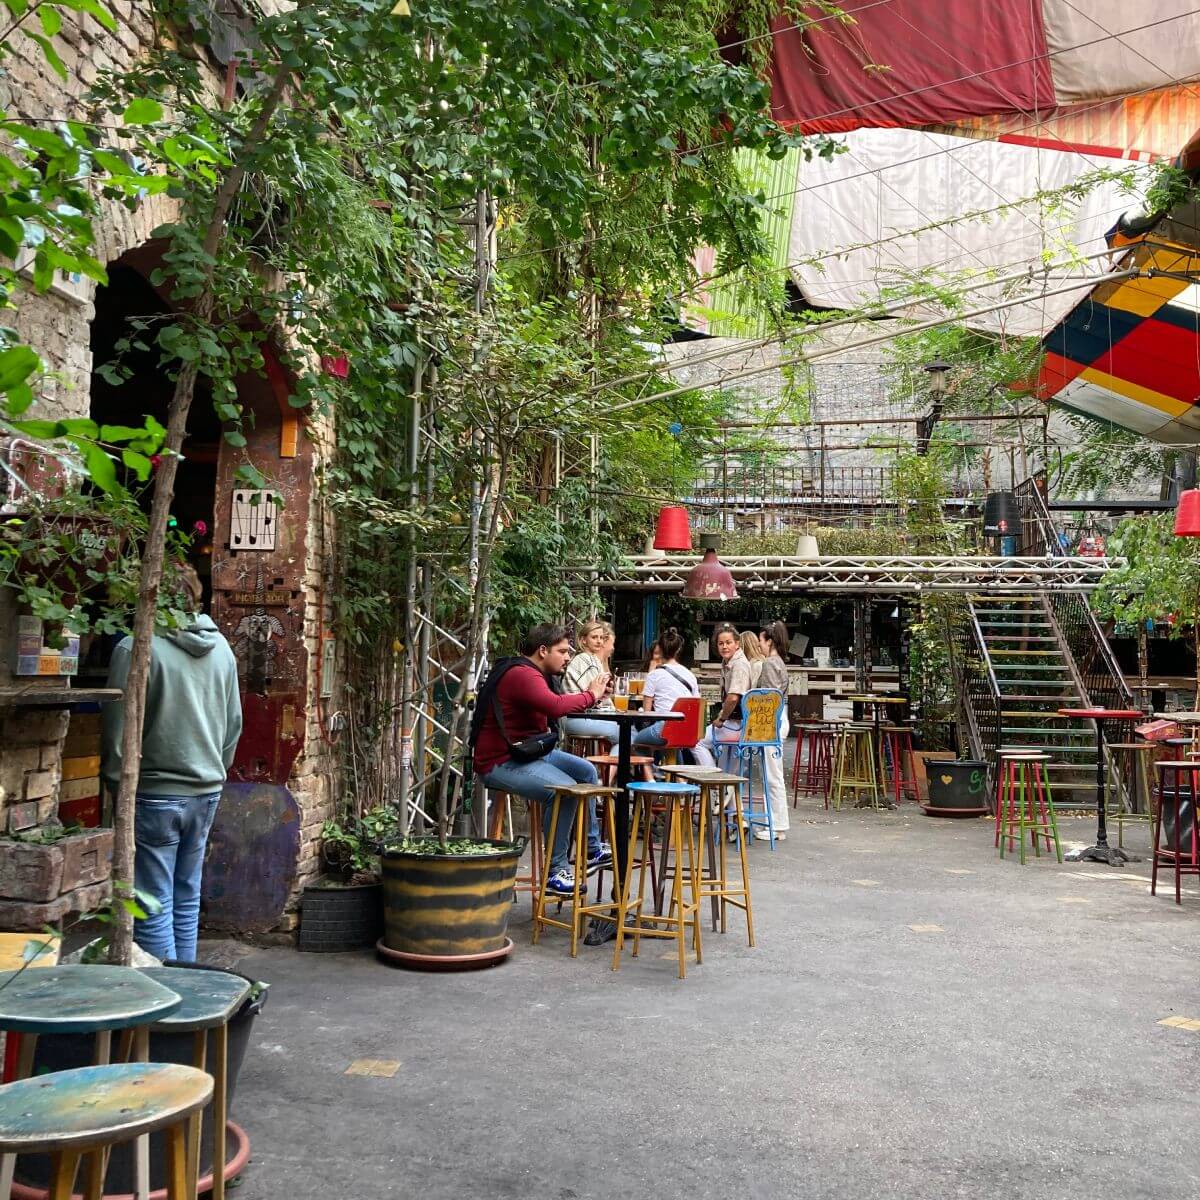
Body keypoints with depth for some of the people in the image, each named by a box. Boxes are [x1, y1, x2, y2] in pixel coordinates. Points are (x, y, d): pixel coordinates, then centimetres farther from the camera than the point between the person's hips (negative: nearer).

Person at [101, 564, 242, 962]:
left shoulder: (136, 648, -15)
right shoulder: (221, 649, 5)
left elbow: (117, 727, -11)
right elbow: (234, 724, 12)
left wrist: (116, 780, 2)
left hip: (154, 794, -6)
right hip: (207, 792, 6)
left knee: (154, 907, 2)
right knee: (187, 899, 16)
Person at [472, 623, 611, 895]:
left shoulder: (535, 675, 15)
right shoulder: (522, 675, -21)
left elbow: (558, 703, 13)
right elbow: (556, 706, -35)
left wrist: (590, 693, -2)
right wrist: (591, 695, -20)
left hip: (528, 752, 12)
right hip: (500, 763, -12)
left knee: (586, 771, 17)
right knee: (563, 788, -29)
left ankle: (592, 849, 24)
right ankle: (556, 871, -19)